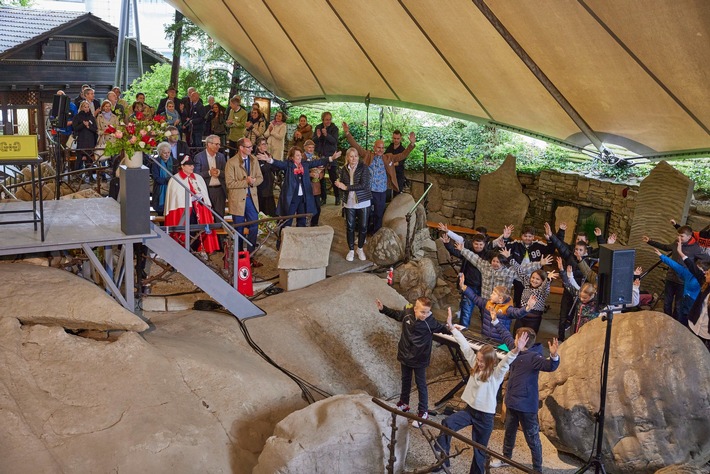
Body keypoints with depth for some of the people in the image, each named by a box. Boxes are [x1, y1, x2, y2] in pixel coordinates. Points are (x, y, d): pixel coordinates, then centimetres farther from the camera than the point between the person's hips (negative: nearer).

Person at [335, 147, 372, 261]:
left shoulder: (364, 168, -9)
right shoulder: (344, 169, 4)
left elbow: (363, 185, -19)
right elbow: (341, 184, 11)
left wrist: (346, 187, -18)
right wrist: (338, 184, -14)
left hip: (362, 202, -3)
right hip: (349, 202, 3)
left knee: (363, 226, 4)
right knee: (350, 227, 5)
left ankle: (360, 249, 23)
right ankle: (351, 250, 20)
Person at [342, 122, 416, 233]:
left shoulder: (389, 158, 5)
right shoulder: (367, 155, 2)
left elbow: (403, 155, 0)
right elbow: (356, 146, -4)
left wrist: (412, 144, -14)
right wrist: (347, 133, -14)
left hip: (381, 192, 1)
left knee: (378, 215, 12)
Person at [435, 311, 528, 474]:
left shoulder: (497, 373, -15)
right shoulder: (475, 364, -1)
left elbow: (506, 361, -35)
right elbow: (465, 346, 0)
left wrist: (516, 350, -55)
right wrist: (452, 327, 1)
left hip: (485, 415, -4)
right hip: (469, 409, 4)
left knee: (479, 450, 9)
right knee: (447, 423, -20)